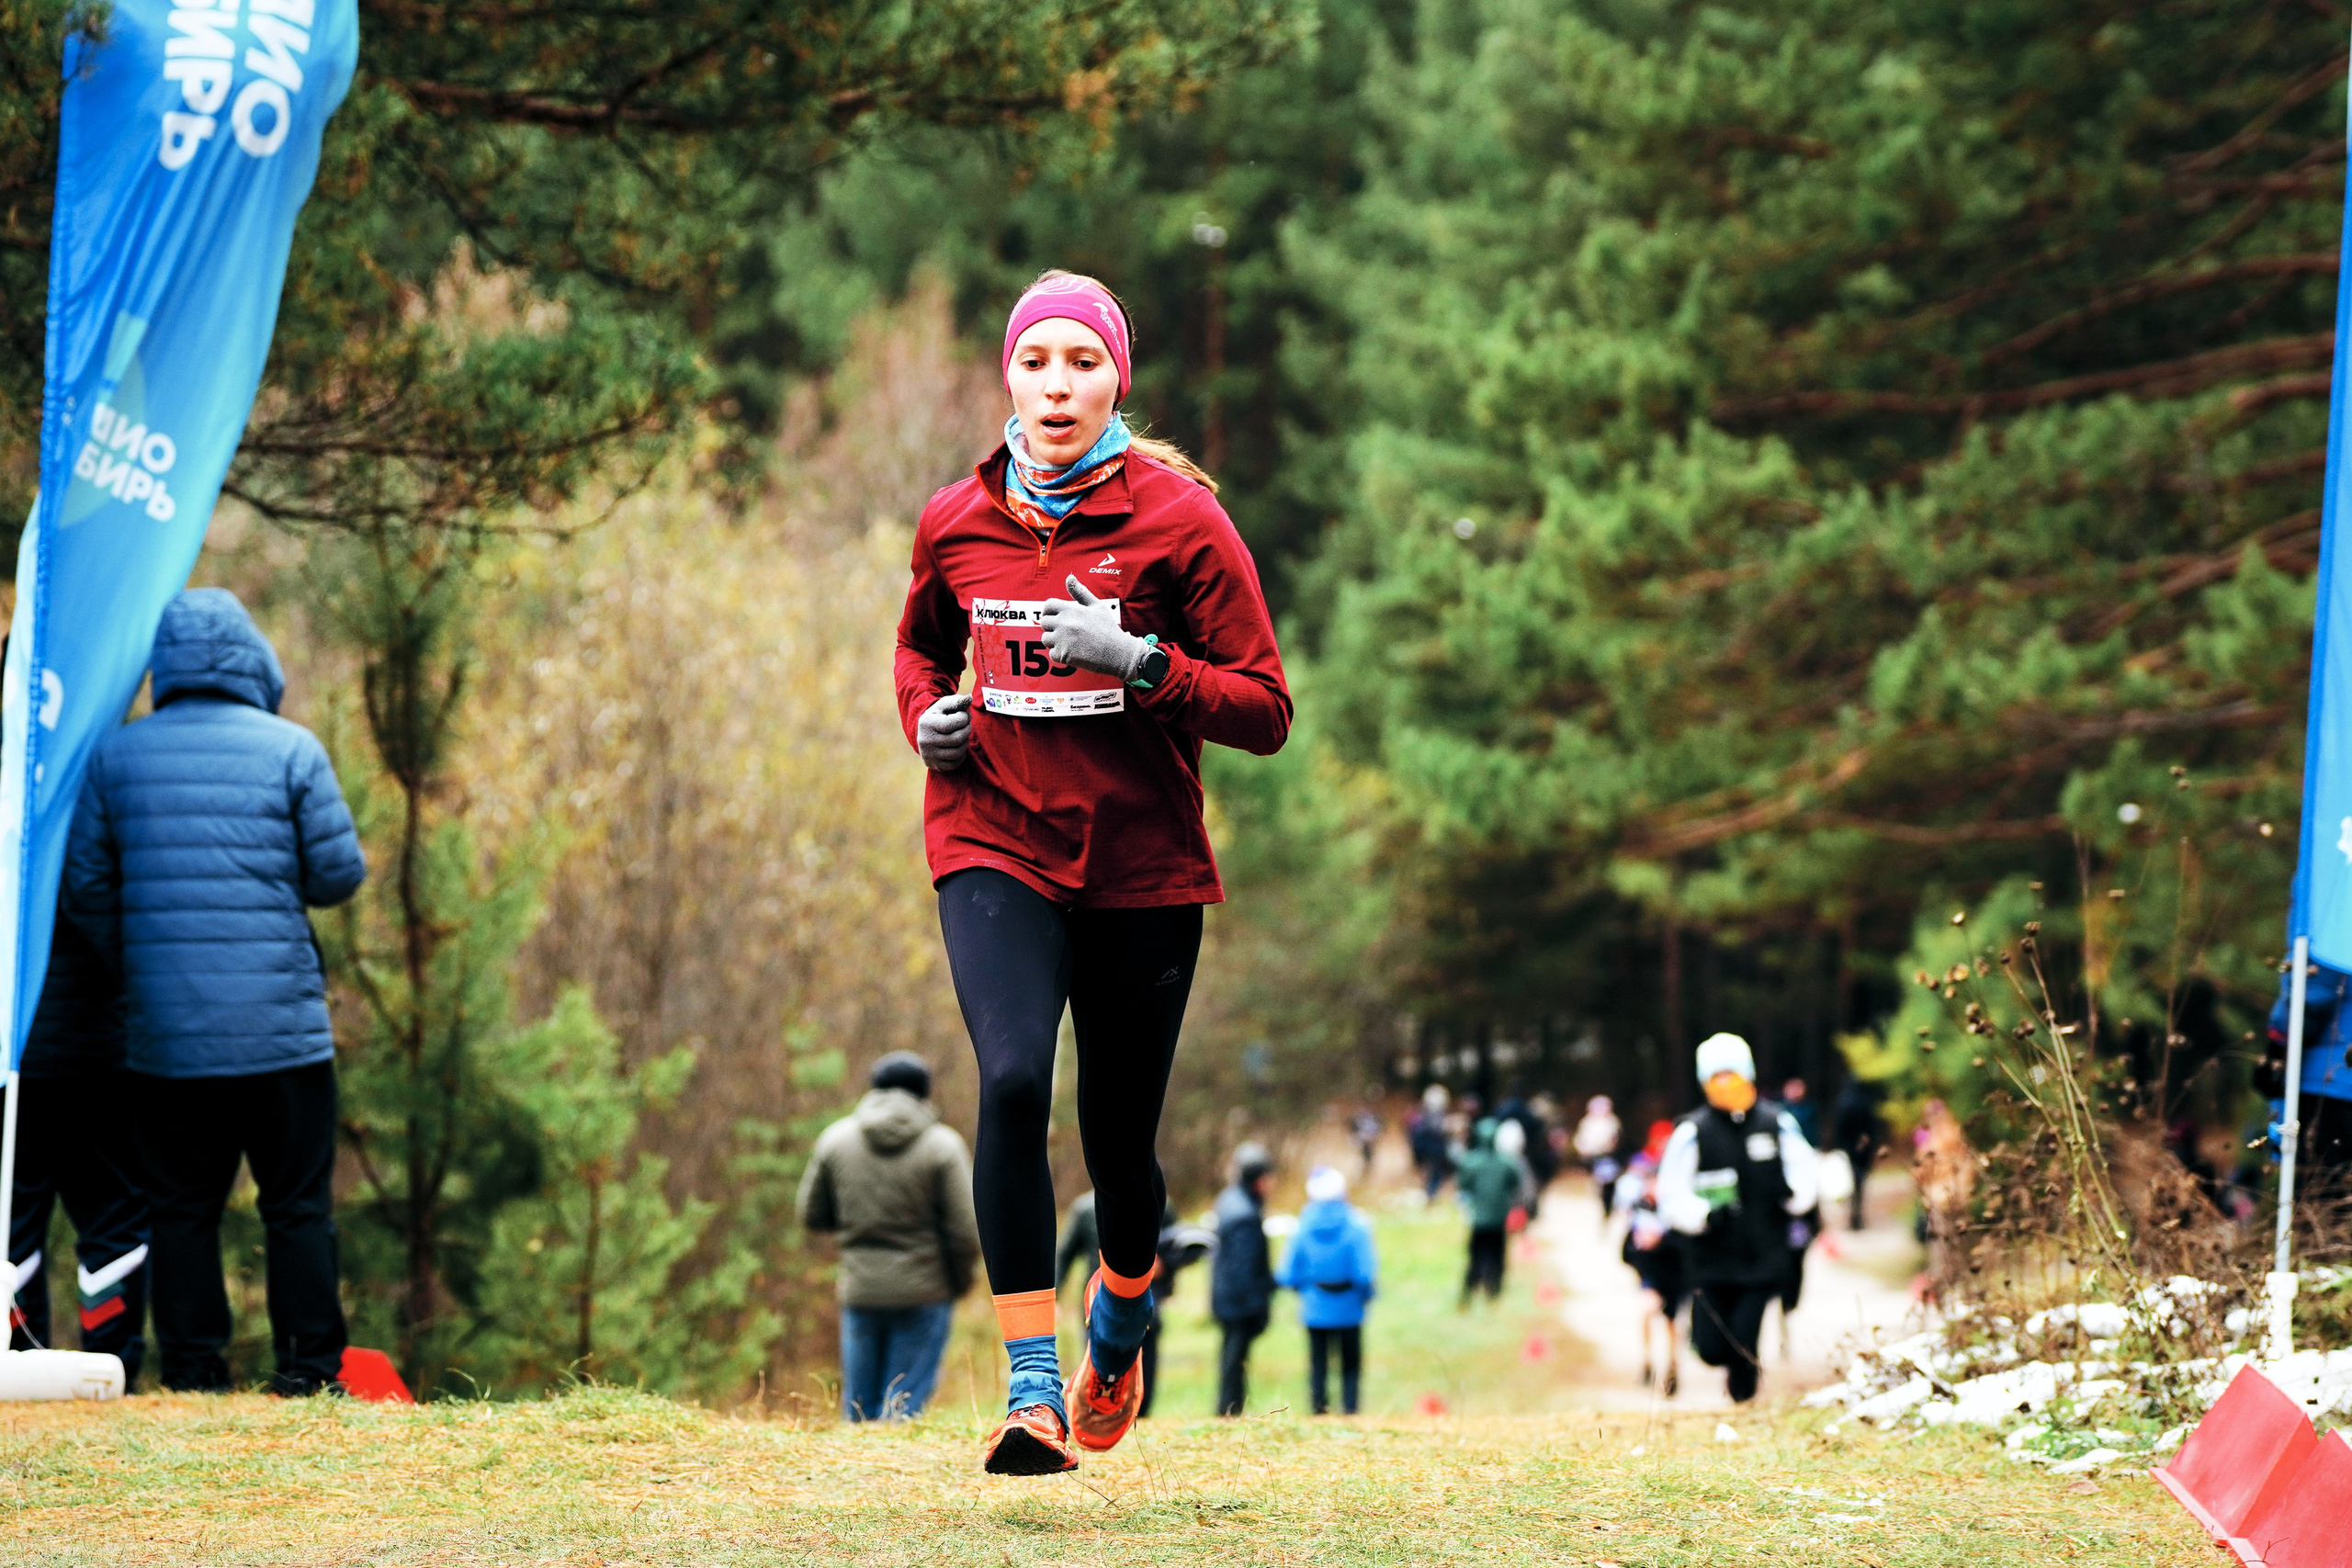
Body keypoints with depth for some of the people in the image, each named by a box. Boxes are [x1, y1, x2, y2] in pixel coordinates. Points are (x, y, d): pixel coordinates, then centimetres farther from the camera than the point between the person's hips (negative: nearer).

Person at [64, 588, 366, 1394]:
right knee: (298, 1204, 4)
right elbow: (340, 874, -3)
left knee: (181, 1206, 7)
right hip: (280, 1022, -2)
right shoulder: (291, 750, -3)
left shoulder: (116, 755, 3)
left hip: (165, 1027, 2)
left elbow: (85, 884, 6)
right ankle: (308, 1365, 3)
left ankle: (191, 1366, 6)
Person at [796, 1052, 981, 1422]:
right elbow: (965, 1231, -9)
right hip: (923, 1294, -3)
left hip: (860, 1291, 3)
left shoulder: (835, 1139, 2)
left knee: (858, 1408, 9)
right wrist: (960, 1280, 8)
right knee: (905, 1405, -1)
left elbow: (812, 1217, 9)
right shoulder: (942, 1145, -7)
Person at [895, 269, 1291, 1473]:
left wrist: (1137, 661, -22)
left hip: (1144, 866, -1)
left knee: (1121, 1139, 7)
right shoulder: (955, 524, 4)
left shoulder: (1178, 519, -6)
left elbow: (1265, 710, -7)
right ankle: (1032, 1387, -22)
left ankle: (1120, 1308, 42)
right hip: (995, 846, 1)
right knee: (1012, 1079, -24)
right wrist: (928, 717, 4)